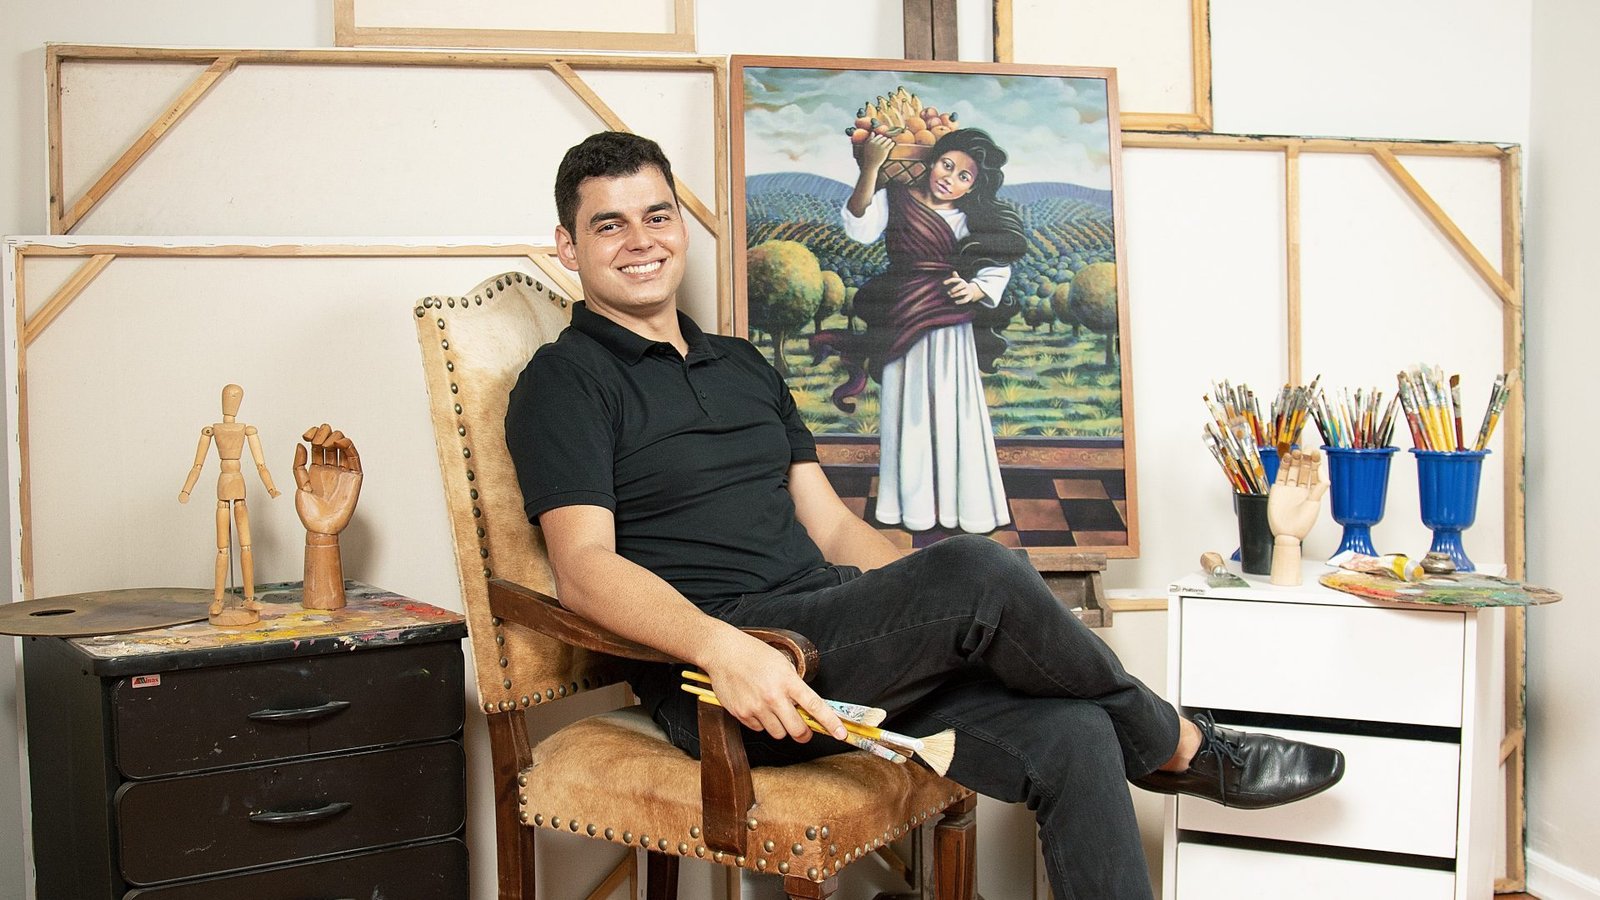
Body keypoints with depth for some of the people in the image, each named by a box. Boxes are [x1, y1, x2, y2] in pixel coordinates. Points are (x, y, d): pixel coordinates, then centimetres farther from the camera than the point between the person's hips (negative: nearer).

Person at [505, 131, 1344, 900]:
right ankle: (1180, 746, -1)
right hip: (711, 677, -6)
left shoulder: (742, 366, 23)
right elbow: (585, 568, -12)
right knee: (976, 567, -25)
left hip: (837, 639, 7)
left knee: (1070, 738, -15)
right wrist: (722, 647, -30)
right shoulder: (565, 381, 2)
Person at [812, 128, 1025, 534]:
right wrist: (870, 169, -26)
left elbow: (998, 271, 8)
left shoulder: (973, 220, 9)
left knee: (955, 415, 3)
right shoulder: (894, 200, 2)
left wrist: (973, 291, -14)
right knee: (908, 412, 4)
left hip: (952, 329, 1)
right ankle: (915, 506, 11)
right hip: (904, 327, -1)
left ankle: (963, 504, 13)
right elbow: (860, 229, -16)